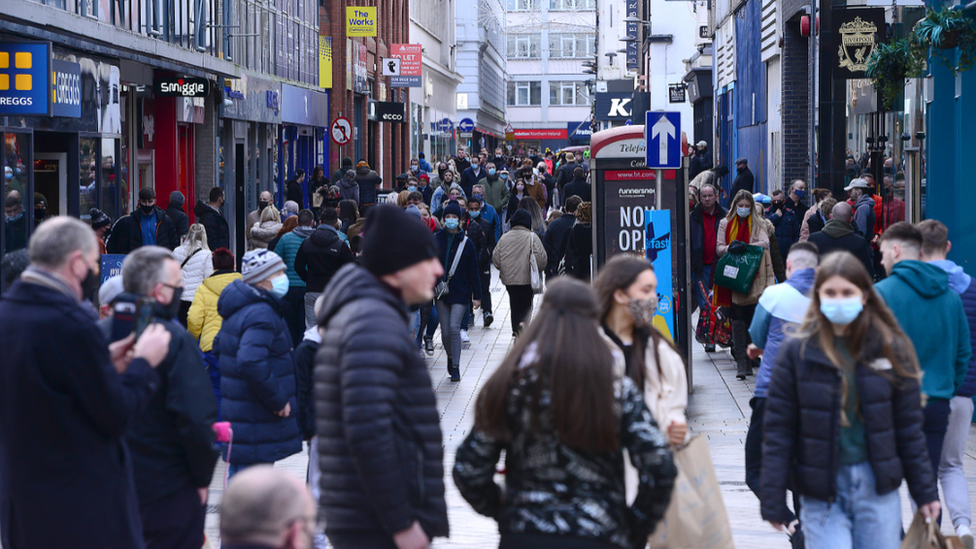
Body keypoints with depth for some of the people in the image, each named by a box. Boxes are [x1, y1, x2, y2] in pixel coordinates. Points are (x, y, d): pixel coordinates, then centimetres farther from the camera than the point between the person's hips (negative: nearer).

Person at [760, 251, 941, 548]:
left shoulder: (890, 349, 3)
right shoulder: (797, 353, -3)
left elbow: (909, 427, 8)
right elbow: (777, 431, -2)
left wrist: (924, 490, 8)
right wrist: (773, 500, -4)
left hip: (877, 489, 2)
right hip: (821, 491, -2)